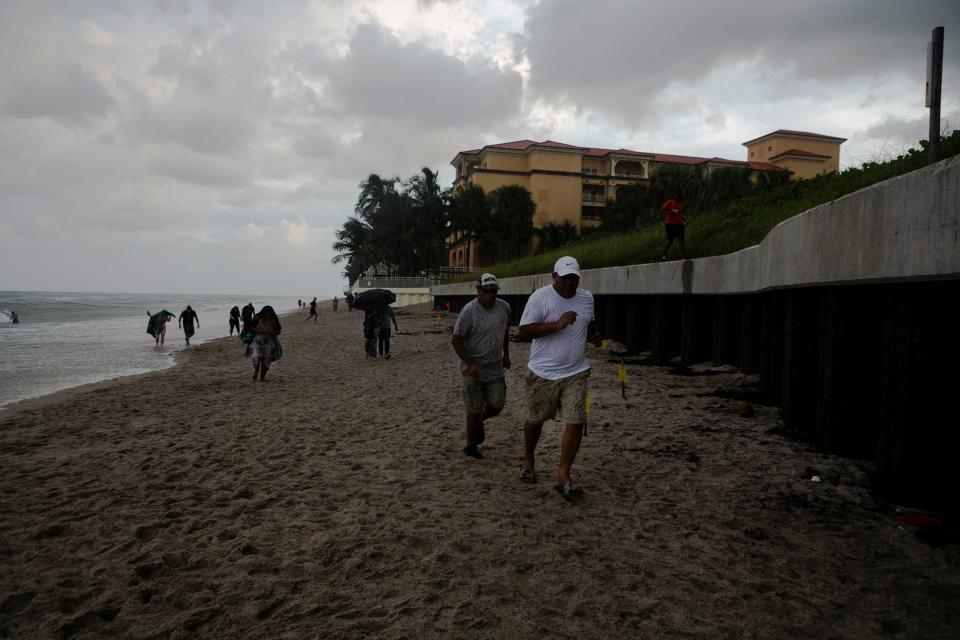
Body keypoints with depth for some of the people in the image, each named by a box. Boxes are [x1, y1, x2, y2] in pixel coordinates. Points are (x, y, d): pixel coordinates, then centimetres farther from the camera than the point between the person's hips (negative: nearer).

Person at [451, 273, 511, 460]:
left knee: (496, 406, 6)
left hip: (496, 369, 5)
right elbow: (456, 341, -14)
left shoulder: (504, 307, 2)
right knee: (475, 410, 2)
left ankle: (479, 421, 38)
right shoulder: (469, 311, -16)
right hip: (474, 371, -5)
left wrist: (506, 354, 18)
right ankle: (470, 446, 21)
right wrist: (470, 364, -19)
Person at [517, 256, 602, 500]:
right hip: (543, 373, -3)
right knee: (535, 420, 13)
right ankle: (528, 461, 39)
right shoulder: (540, 297, -11)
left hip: (576, 373, 3)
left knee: (576, 423, -7)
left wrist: (594, 334, 1)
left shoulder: (587, 298, 6)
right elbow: (524, 330, -16)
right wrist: (557, 325, -24)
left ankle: (563, 476, 4)